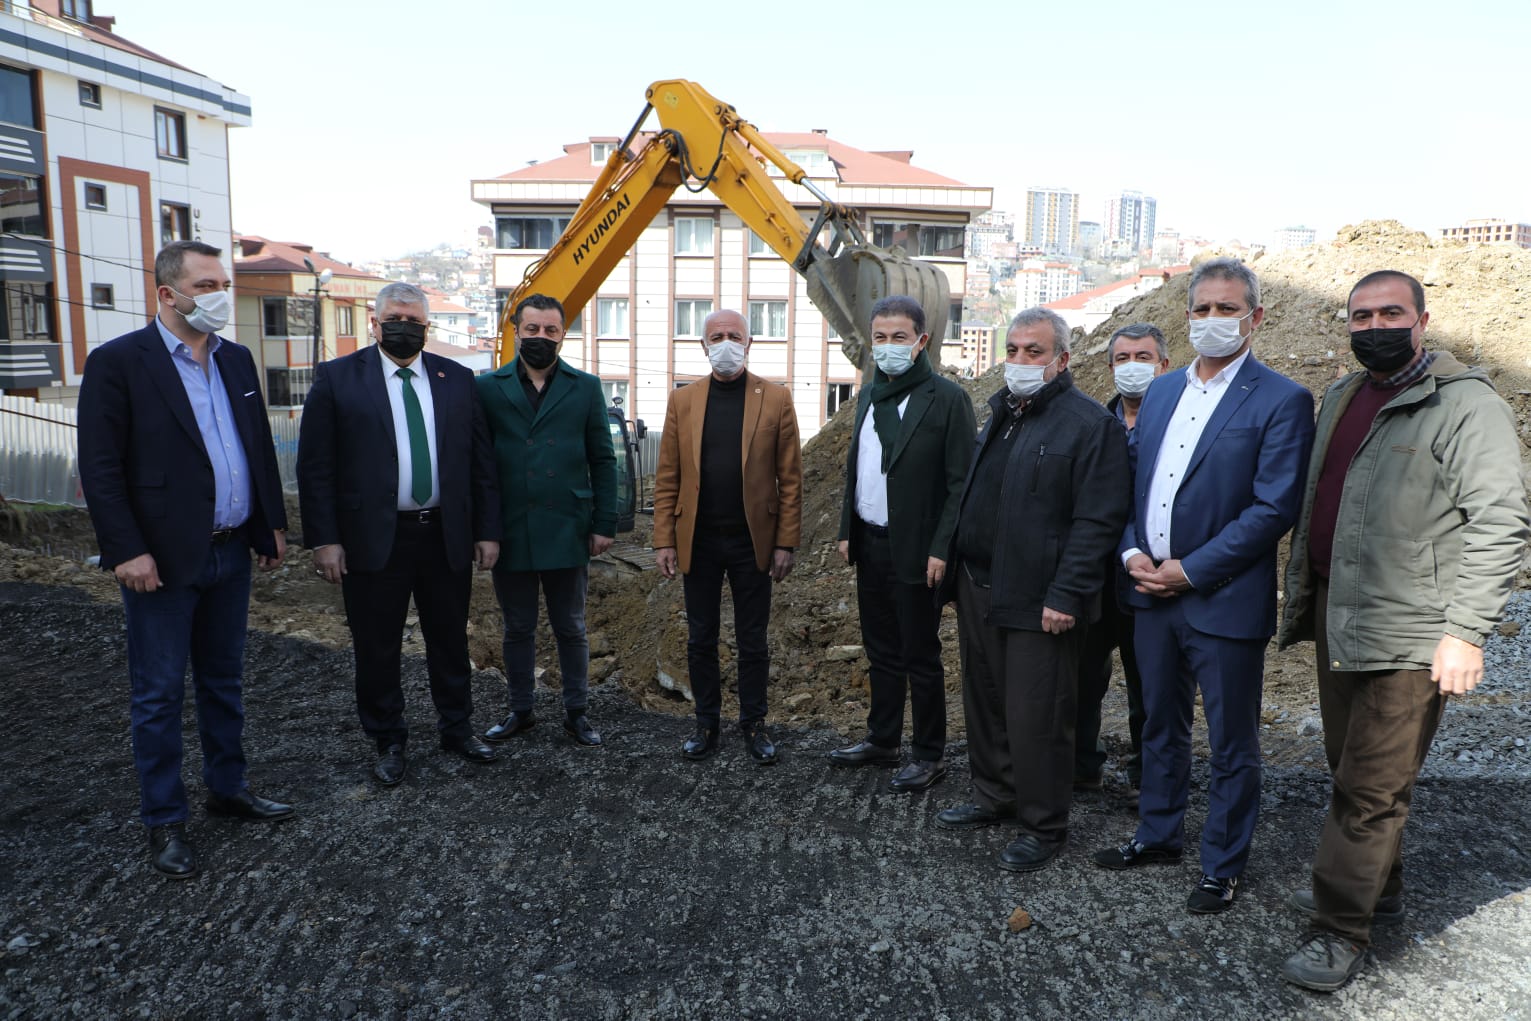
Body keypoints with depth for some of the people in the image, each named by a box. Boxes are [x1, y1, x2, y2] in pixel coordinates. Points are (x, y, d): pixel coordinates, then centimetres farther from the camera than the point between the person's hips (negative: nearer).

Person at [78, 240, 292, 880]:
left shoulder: (236, 361, 9)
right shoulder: (118, 362, -9)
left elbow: (261, 447, 14)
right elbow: (99, 468, -12)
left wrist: (273, 525, 11)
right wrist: (127, 551, -17)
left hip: (230, 552, 6)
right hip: (163, 559, -6)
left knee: (224, 681, 18)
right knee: (159, 694, 6)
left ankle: (228, 787, 33)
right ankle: (163, 820, 20)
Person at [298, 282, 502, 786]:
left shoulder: (457, 380, 6)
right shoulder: (337, 378, -1)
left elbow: (480, 462, 7)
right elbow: (315, 467, -3)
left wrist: (487, 530, 3)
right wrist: (324, 539, -9)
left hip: (447, 537, 2)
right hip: (373, 539, -2)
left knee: (450, 640, 14)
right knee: (377, 649, 9)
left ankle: (457, 729, 32)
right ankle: (390, 742, 27)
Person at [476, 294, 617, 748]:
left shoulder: (585, 388, 4)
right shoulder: (488, 388, 3)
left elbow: (603, 460, 4)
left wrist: (604, 524, -1)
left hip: (567, 532, 0)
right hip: (510, 532, 1)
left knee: (570, 628, 11)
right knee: (518, 629, 13)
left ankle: (577, 713, 24)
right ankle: (520, 711, 29)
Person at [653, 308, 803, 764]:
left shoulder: (776, 399, -1)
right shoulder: (682, 400, 4)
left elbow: (790, 478, -2)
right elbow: (667, 478, 3)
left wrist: (786, 542, -6)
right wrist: (664, 540, -3)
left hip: (752, 540, -1)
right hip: (698, 540, 2)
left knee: (752, 640, 10)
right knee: (700, 639, 11)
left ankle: (754, 723, 25)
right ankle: (706, 723, 26)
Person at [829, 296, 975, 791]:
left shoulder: (947, 398, -11)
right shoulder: (868, 396, 11)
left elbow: (961, 482, -13)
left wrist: (941, 550, -18)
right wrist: (847, 530, 11)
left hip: (915, 551, -7)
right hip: (870, 545, 7)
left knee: (920, 657, 4)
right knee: (881, 651, 17)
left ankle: (928, 756, 18)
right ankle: (881, 740, 31)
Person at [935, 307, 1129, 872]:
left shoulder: (1091, 423, -11)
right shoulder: (1001, 415, 15)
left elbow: (1098, 521, -16)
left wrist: (1065, 596, -20)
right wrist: (959, 571, 13)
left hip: (1038, 602, -8)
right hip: (978, 590, 8)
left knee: (1036, 718, 2)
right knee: (984, 704, 18)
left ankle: (1044, 825, 19)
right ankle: (995, 795, 36)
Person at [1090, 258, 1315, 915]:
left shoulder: (1281, 401, -10)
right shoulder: (1160, 391, 10)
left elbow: (1274, 508, -16)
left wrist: (1191, 570, -17)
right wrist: (1132, 552, -4)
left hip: (1226, 600, -6)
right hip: (1153, 592, 6)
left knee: (1231, 744, 10)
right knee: (1161, 726, 20)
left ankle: (1223, 866, 27)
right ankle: (1158, 835, 38)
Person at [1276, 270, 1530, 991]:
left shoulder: (1466, 404, -9)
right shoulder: (1341, 398, 14)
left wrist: (1467, 633, -19)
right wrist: (1301, 599, 18)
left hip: (1407, 637, -7)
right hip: (1336, 622, 7)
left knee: (1371, 788, -1)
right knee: (1350, 768, 19)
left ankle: (1341, 930, 12)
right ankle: (1380, 887, 38)